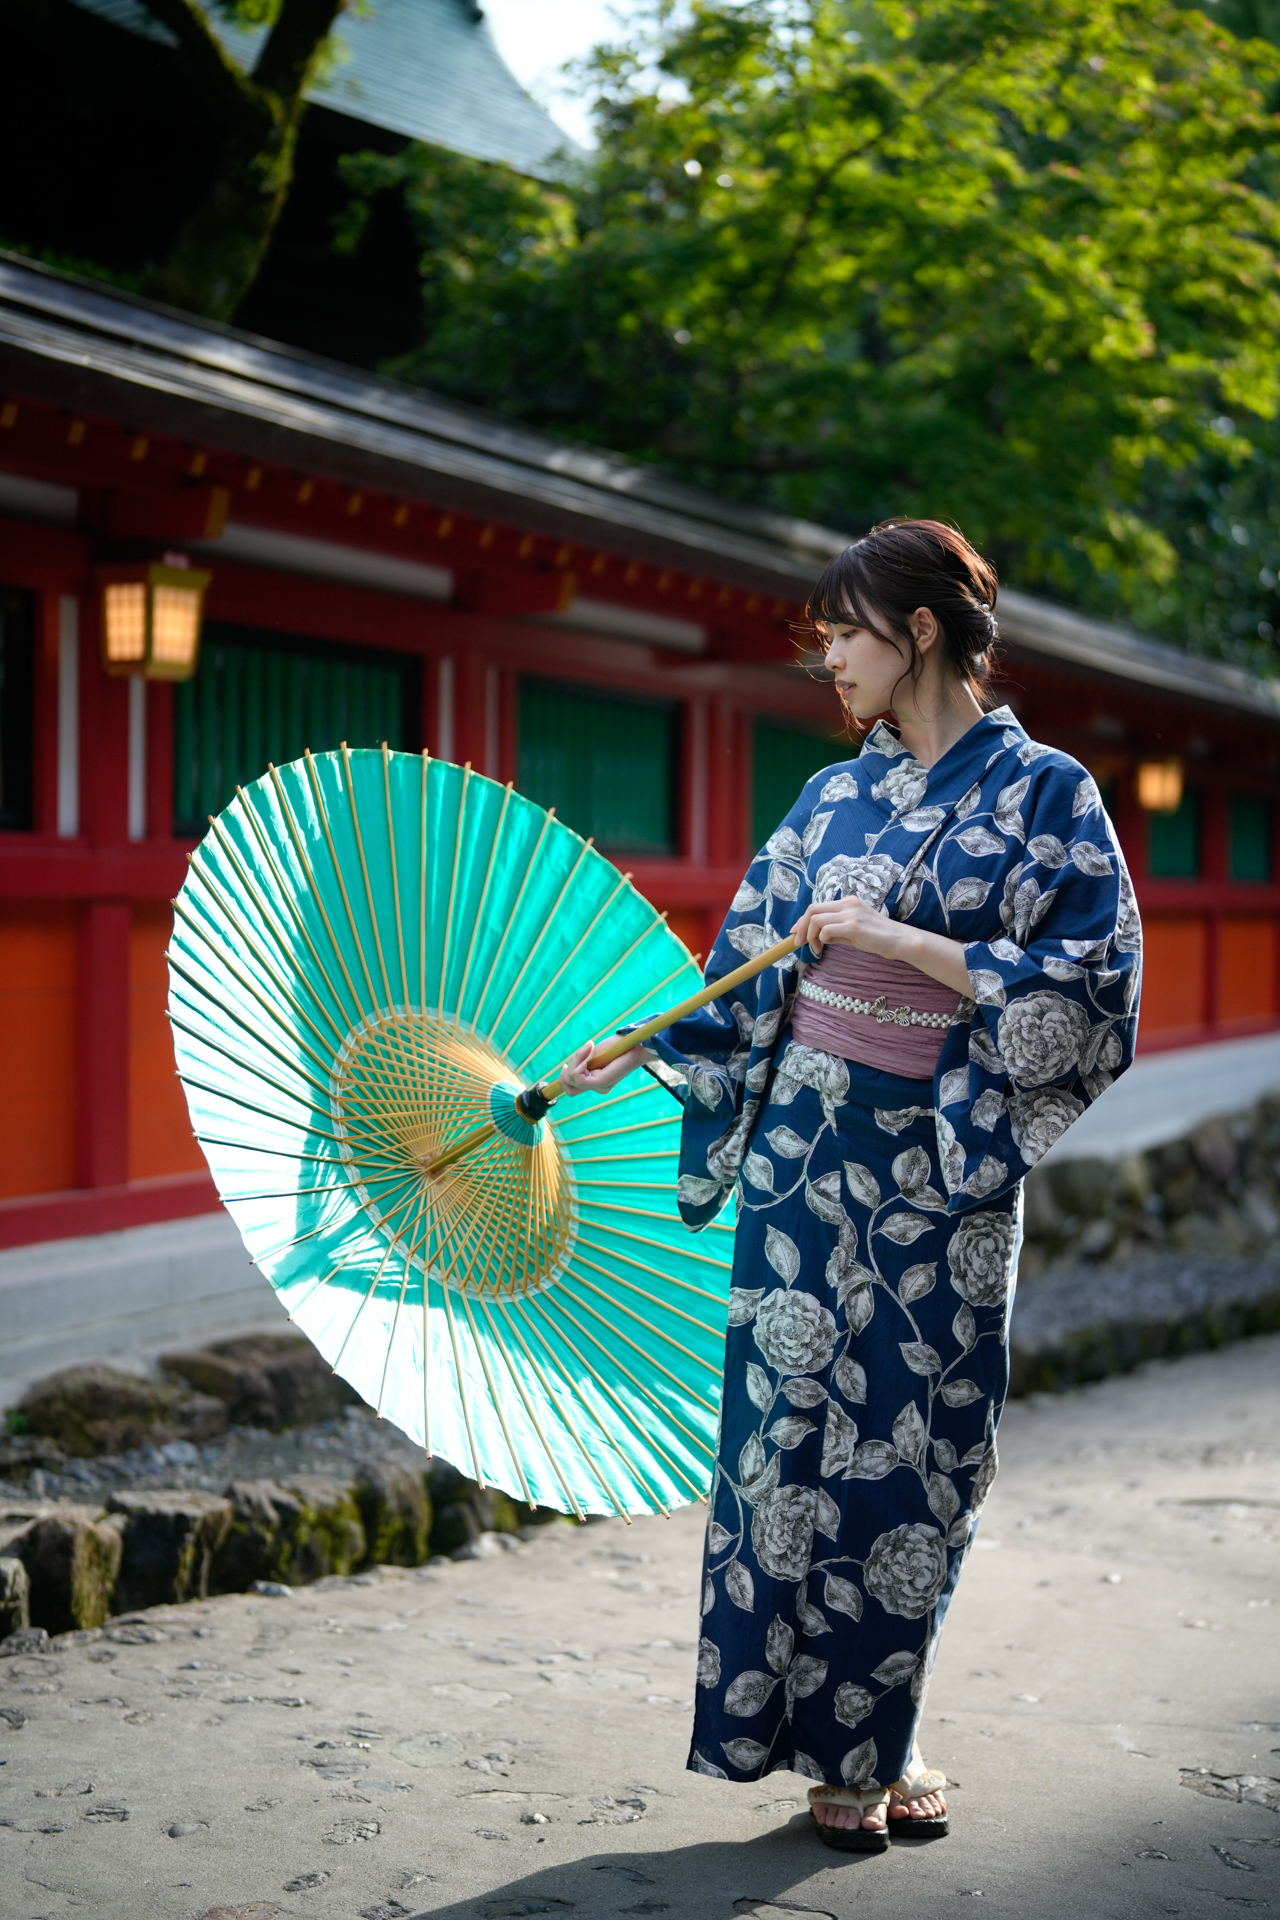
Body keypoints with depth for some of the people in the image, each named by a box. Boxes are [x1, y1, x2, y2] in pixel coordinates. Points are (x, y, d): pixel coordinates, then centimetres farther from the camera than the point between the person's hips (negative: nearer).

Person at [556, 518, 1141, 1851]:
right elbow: (747, 981, 17)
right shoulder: (834, 798, 9)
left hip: (945, 1168, -3)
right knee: (801, 1424, 2)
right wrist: (636, 1047, 15)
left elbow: (1085, 989, -13)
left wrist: (896, 940, -18)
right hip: (808, 1150, 4)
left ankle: (878, 1733, 20)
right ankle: (835, 1754, 13)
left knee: (915, 1445, 3)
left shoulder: (1044, 792, -4)